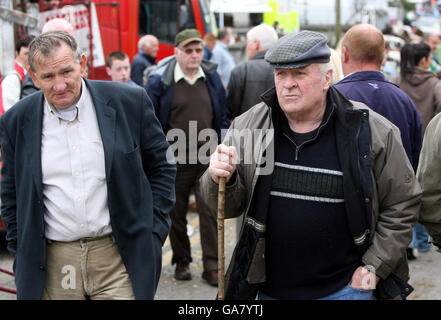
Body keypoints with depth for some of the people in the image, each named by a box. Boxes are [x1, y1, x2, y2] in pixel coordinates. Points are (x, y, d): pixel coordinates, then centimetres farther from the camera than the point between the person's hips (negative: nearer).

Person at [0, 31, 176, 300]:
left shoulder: (130, 102, -3)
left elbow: (161, 166, 6)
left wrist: (153, 232, 0)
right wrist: (23, 253, 6)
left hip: (118, 256, -1)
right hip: (53, 264, 2)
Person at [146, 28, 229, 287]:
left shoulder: (212, 79, 5)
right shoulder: (160, 81, -5)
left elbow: (222, 118, 12)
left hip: (207, 161, 1)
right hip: (174, 160, -1)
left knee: (210, 212, -2)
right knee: (176, 214, 11)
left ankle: (212, 266, 6)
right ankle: (182, 261, 27)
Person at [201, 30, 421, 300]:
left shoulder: (372, 131, -9)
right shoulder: (248, 126, -2)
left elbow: (403, 204, -1)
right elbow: (229, 207, 4)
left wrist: (374, 268, -5)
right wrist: (221, 179, -18)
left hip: (346, 288, -3)